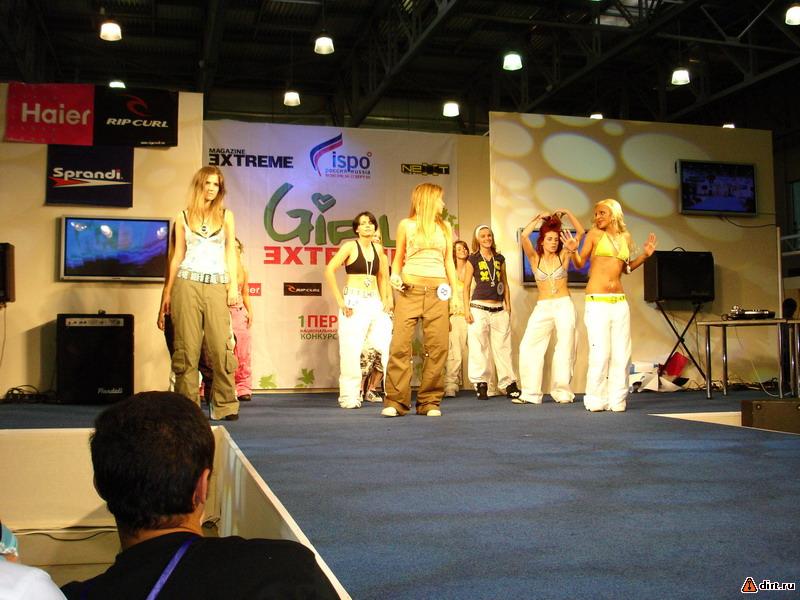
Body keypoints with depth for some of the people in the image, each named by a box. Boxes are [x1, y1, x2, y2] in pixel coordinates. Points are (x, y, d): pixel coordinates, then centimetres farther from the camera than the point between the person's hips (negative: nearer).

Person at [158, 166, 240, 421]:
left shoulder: (226, 216, 11)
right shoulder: (183, 217, 11)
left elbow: (231, 253, 9)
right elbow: (177, 257, 12)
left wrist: (234, 286, -1)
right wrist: (167, 292, 7)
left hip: (217, 285, 0)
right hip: (187, 283, 0)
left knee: (221, 346, -7)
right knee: (187, 346, -1)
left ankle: (225, 405, 0)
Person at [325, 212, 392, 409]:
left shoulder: (378, 248, 13)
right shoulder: (350, 246, -2)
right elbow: (329, 271, -10)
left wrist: (384, 300, 13)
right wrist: (340, 301, -12)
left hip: (375, 303, 5)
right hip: (354, 303, -5)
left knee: (389, 347, -4)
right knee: (351, 352, -4)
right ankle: (349, 398, 7)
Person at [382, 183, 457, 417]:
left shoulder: (444, 227, 19)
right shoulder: (406, 225, 11)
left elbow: (449, 261, 19)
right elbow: (398, 258, 14)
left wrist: (455, 292, 10)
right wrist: (395, 275, -7)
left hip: (437, 291, 3)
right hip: (410, 289, -2)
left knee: (437, 347, -3)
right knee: (400, 344, -9)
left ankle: (430, 401, 3)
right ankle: (395, 402, -5)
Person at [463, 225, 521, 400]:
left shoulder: (500, 259, 13)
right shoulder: (473, 259, 3)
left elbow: (505, 284, 18)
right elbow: (466, 286, 2)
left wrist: (508, 306, 11)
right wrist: (467, 310, -6)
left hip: (499, 310, 3)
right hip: (479, 308, -3)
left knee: (503, 347, 3)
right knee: (479, 348, -2)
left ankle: (509, 385, 6)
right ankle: (481, 385, 5)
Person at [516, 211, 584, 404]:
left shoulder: (563, 256, 7)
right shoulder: (535, 258, 6)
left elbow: (581, 232, 2)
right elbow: (524, 236, -9)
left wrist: (567, 213, 2)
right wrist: (539, 219, -3)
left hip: (564, 305, 0)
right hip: (542, 307, 1)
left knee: (565, 348, -2)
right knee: (529, 347, -8)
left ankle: (562, 392, 7)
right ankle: (530, 393, -4)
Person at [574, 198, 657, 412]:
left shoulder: (625, 237, 14)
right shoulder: (595, 234, 2)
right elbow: (580, 263, 3)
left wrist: (644, 255, 12)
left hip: (620, 302, 5)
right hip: (597, 302, -4)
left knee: (622, 353, 3)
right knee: (600, 353, -8)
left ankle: (617, 400, 11)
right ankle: (595, 400, 3)